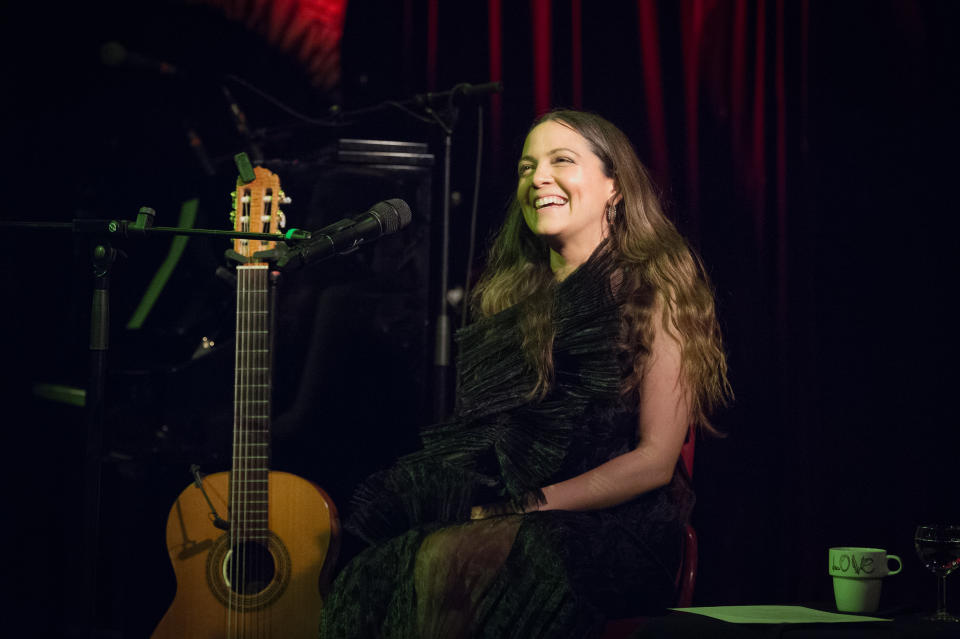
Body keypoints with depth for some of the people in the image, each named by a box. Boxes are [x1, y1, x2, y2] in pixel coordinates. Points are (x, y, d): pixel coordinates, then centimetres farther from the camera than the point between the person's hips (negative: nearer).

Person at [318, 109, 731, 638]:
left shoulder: (655, 287, 0)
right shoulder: (513, 295, 18)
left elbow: (655, 460, -7)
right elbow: (475, 429, 15)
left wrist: (530, 506, -14)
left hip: (611, 528, -5)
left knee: (446, 557, -33)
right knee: (379, 569, -27)